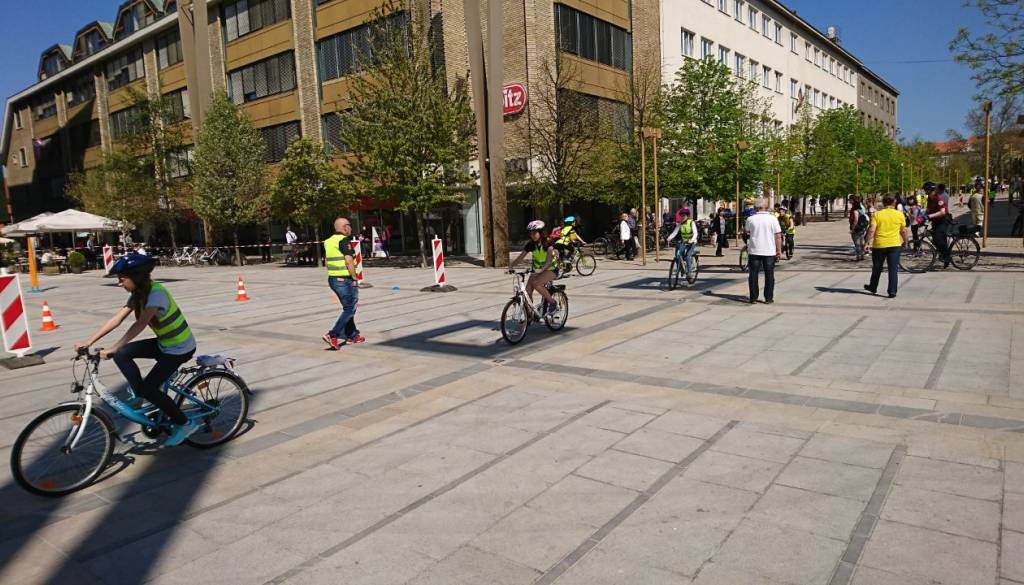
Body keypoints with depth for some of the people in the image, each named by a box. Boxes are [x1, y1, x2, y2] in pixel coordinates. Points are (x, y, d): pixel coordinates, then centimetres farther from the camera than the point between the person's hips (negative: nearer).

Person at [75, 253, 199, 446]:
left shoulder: (156, 293, -25)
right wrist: (89, 341, -2)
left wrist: (112, 349, -38)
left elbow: (140, 324, -34)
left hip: (179, 348, -8)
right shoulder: (138, 294, 2)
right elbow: (116, 319, 2)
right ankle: (141, 396, 11)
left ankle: (184, 423, 4)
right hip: (164, 343, 8)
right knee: (122, 355, -4)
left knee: (149, 387, -12)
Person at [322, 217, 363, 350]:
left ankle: (352, 336, 26)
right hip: (345, 280, -9)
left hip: (332, 279, 9)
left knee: (348, 307, 20)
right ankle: (332, 335, -12)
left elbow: (326, 260, 16)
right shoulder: (344, 240, -15)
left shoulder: (329, 241, 12)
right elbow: (349, 261, -22)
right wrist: (354, 278, -14)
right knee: (349, 309, -2)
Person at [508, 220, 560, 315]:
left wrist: (542, 269, -49)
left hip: (550, 269, -5)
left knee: (535, 283, -31)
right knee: (528, 291, -14)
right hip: (537, 270, 5)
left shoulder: (547, 242, -18)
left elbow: (549, 257, -31)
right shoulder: (530, 244, -4)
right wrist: (511, 266, -28)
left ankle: (553, 303, -15)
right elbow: (520, 257, -11)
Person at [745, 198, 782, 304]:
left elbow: (747, 232, 12)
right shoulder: (772, 219, -6)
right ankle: (768, 298, 10)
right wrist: (779, 251, 3)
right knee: (769, 275, 9)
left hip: (754, 251, 0)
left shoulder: (750, 219, -5)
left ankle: (753, 298, 6)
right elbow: (778, 236, -4)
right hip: (769, 251, 0)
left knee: (753, 275, 7)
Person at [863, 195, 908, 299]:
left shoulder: (877, 215, -4)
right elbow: (903, 231, 8)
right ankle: (892, 291, -2)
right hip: (894, 244, 1)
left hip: (879, 244, 0)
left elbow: (872, 230, -12)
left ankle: (873, 287, 29)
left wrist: (868, 242, -8)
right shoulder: (900, 215, 1)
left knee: (877, 268, 14)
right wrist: (905, 241, 22)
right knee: (893, 269, 2)